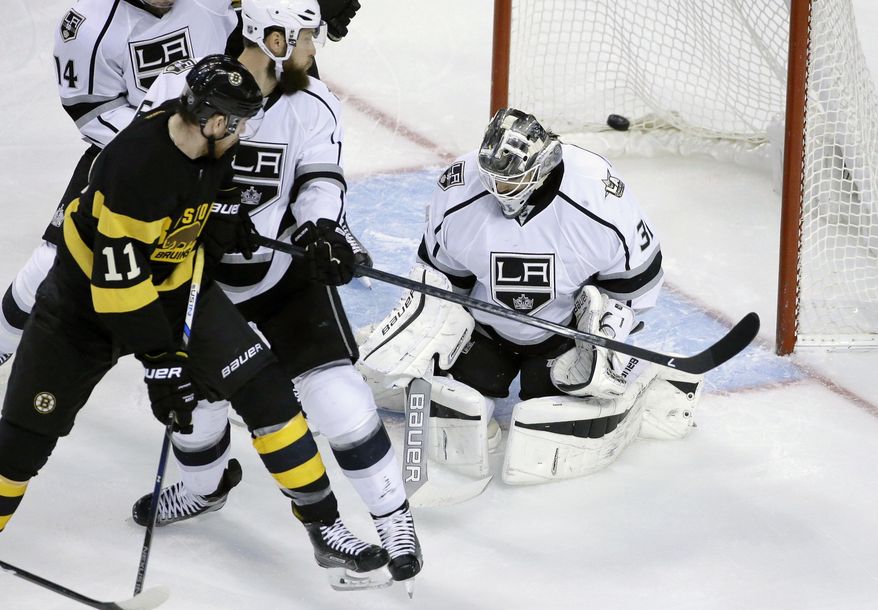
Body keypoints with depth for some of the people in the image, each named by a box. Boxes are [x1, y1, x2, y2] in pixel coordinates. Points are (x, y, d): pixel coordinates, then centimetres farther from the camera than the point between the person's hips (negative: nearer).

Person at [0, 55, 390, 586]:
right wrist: (160, 362, -28)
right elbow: (119, 281, -31)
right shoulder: (138, 167, -35)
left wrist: (222, 212, -7)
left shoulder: (208, 139, -13)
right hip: (88, 295, -6)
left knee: (263, 388, -5)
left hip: (175, 283, 6)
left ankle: (324, 527, 2)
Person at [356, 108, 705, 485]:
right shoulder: (456, 196, -21)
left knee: (537, 461, -15)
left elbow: (635, 278, -11)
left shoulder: (601, 198, -28)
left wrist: (607, 333, -19)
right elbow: (439, 273, -3)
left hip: (566, 330, -2)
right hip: (485, 326, 2)